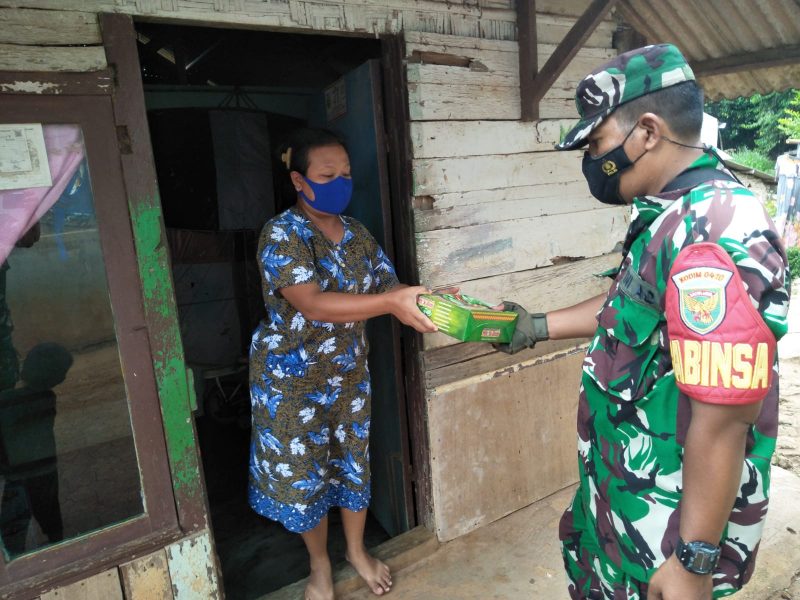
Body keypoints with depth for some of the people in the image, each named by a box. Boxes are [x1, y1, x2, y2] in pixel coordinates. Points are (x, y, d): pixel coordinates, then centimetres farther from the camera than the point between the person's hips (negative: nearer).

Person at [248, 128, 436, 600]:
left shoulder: (358, 234, 0)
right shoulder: (283, 233, -18)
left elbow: (389, 287, -3)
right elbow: (311, 303, -32)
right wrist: (391, 302, -42)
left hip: (350, 375, 5)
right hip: (292, 381, -4)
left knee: (354, 463, 17)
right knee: (302, 473, 12)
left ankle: (358, 550, 43)